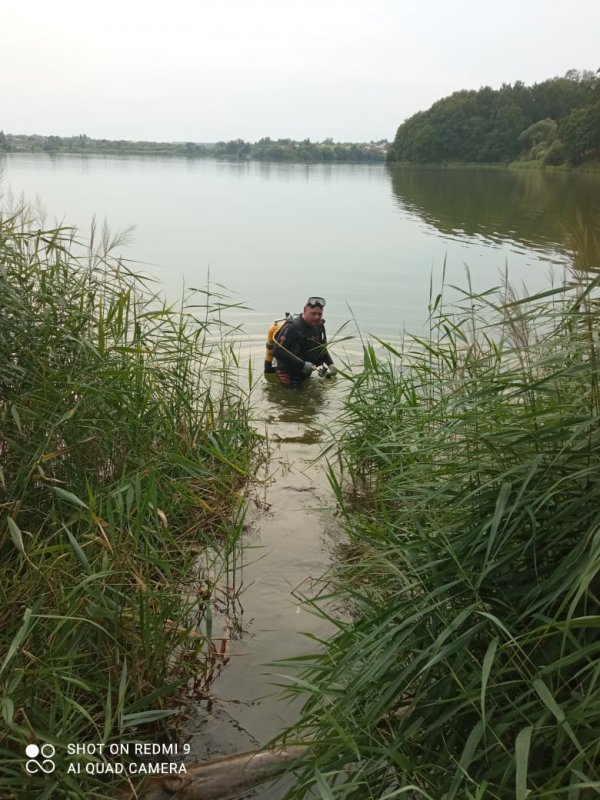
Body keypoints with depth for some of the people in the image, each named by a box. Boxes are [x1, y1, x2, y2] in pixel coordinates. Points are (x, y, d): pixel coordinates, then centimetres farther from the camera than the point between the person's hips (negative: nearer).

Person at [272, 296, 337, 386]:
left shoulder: (319, 326, 2)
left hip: (306, 375, 7)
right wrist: (302, 365, -31)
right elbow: (278, 351, -29)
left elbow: (322, 348, 18)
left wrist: (330, 364, 0)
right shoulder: (291, 327, -22)